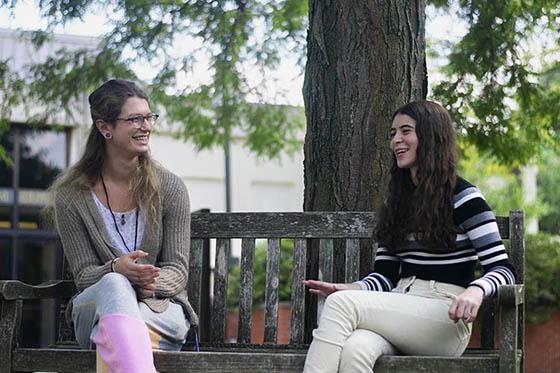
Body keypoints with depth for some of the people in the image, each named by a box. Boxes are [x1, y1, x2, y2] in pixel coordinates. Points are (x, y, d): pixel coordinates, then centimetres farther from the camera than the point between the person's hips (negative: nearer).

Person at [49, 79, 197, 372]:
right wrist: (117, 269, -28)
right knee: (114, 284, -39)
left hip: (163, 311, 0)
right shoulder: (70, 194, 0)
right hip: (94, 307, 0)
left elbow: (177, 271, -1)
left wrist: (150, 282, -25)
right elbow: (83, 275, -3)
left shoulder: (169, 188, 1)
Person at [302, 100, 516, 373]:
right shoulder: (396, 202, 21)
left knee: (342, 304, -27)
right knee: (354, 349, -32)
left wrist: (475, 290, -29)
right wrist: (349, 289, -5)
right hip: (399, 314, 5)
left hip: (445, 322, -5)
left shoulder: (462, 197, 1)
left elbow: (502, 269, -6)